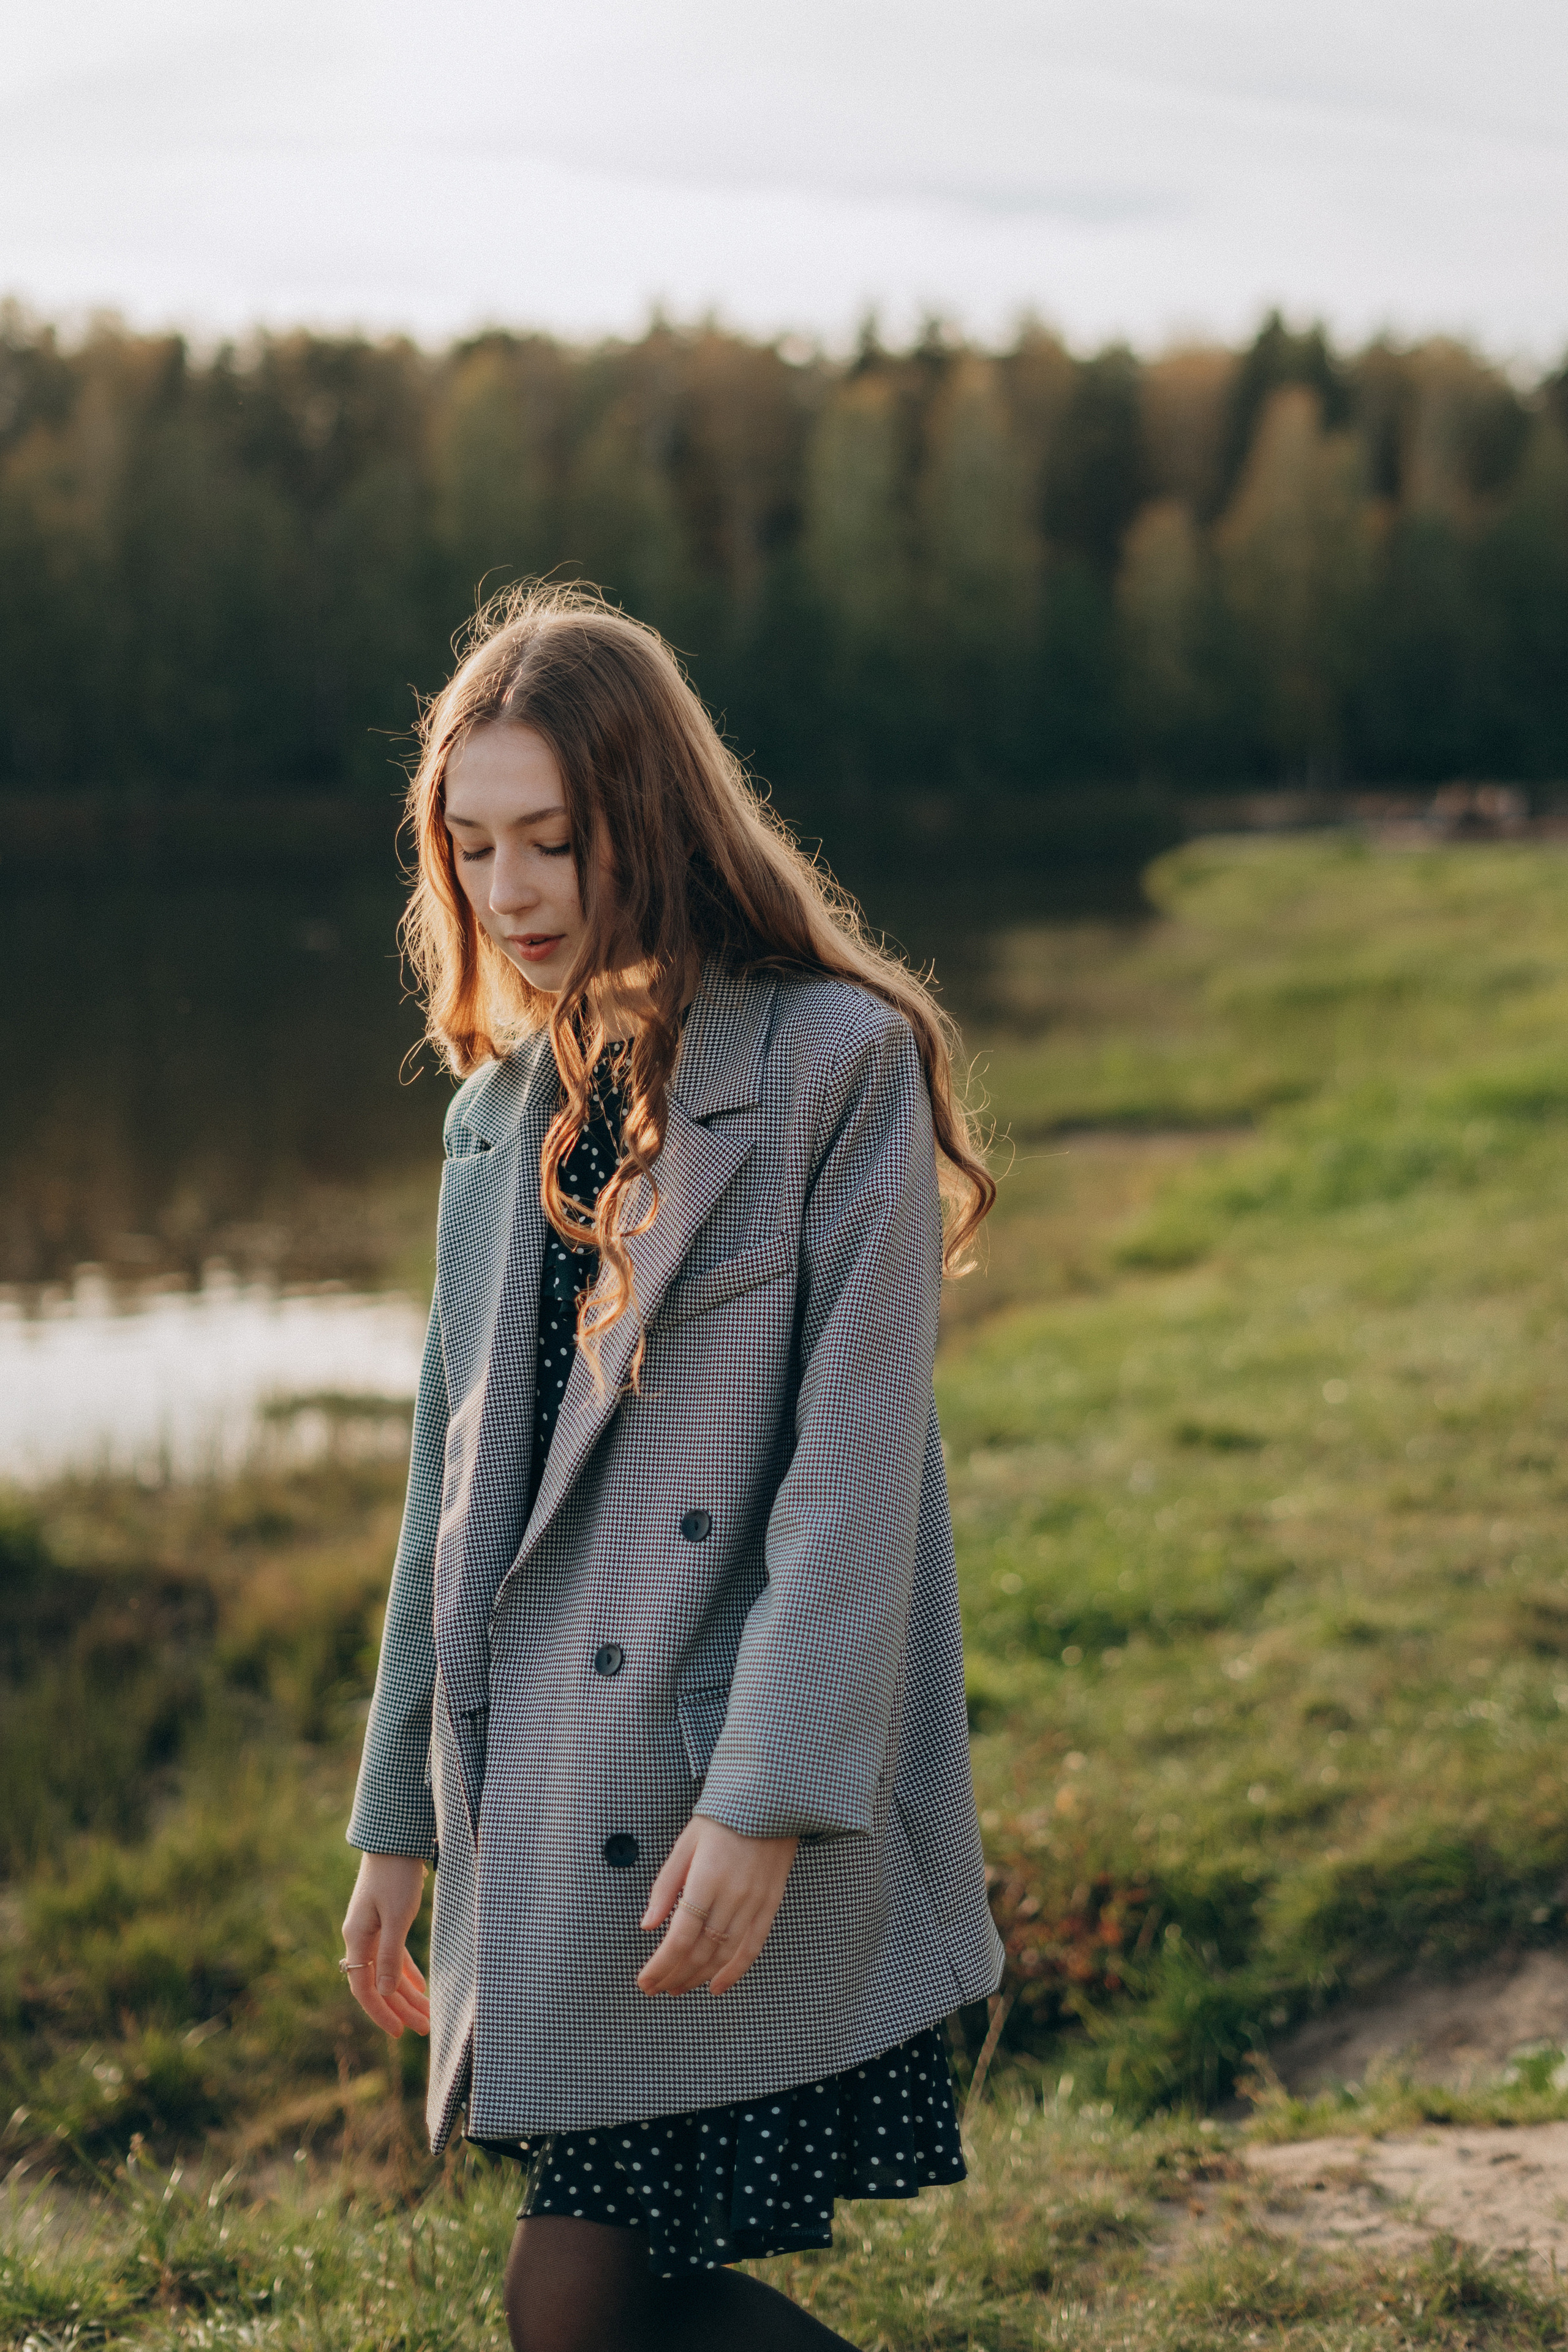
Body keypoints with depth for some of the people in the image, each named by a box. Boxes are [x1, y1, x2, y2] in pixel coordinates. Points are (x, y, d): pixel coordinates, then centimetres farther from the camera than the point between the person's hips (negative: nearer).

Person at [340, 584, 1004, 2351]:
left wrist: (765, 1801, -19)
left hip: (734, 1797, -7)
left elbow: (853, 1466, -13)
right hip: (540, 1797, 7)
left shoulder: (841, 1067, -7)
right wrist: (400, 1815, 18)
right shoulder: (502, 1111, 12)